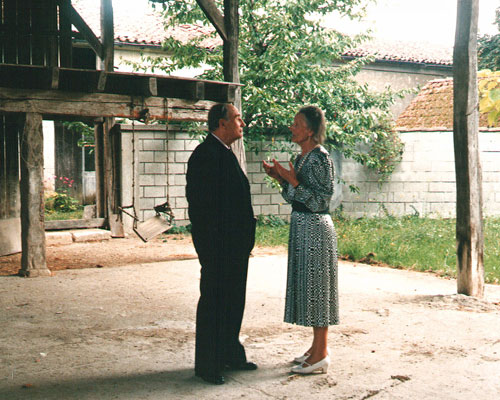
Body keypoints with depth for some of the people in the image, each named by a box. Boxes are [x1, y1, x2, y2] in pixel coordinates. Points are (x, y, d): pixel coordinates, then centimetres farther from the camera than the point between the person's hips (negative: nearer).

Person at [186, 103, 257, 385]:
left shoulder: (226, 153, 16)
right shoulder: (205, 155, -15)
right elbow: (199, 203, -20)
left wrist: (246, 238, 18)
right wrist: (211, 244, -22)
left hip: (236, 244, 10)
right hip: (218, 245, -10)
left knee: (233, 301, 17)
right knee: (213, 303, 0)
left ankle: (230, 356, 30)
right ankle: (207, 365, 12)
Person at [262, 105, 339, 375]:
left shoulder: (320, 158, -15)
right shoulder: (303, 157, 13)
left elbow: (320, 201, -18)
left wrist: (293, 181, -22)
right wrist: (281, 178, 5)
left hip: (315, 228, -10)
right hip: (302, 226, 10)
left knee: (316, 285, -4)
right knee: (307, 284, 13)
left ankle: (321, 355, 5)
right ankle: (317, 347, 24)